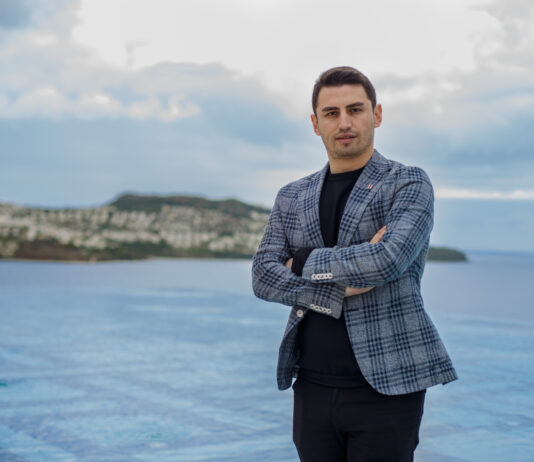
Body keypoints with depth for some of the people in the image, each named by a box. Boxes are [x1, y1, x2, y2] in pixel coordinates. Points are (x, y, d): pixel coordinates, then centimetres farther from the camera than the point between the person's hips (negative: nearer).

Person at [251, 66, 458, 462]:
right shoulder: (292, 198, 11)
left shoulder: (409, 185, -3)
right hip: (313, 387, 4)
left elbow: (389, 260, -20)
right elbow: (264, 278, -1)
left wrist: (305, 263, -7)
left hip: (386, 386, -4)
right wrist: (343, 286, -16)